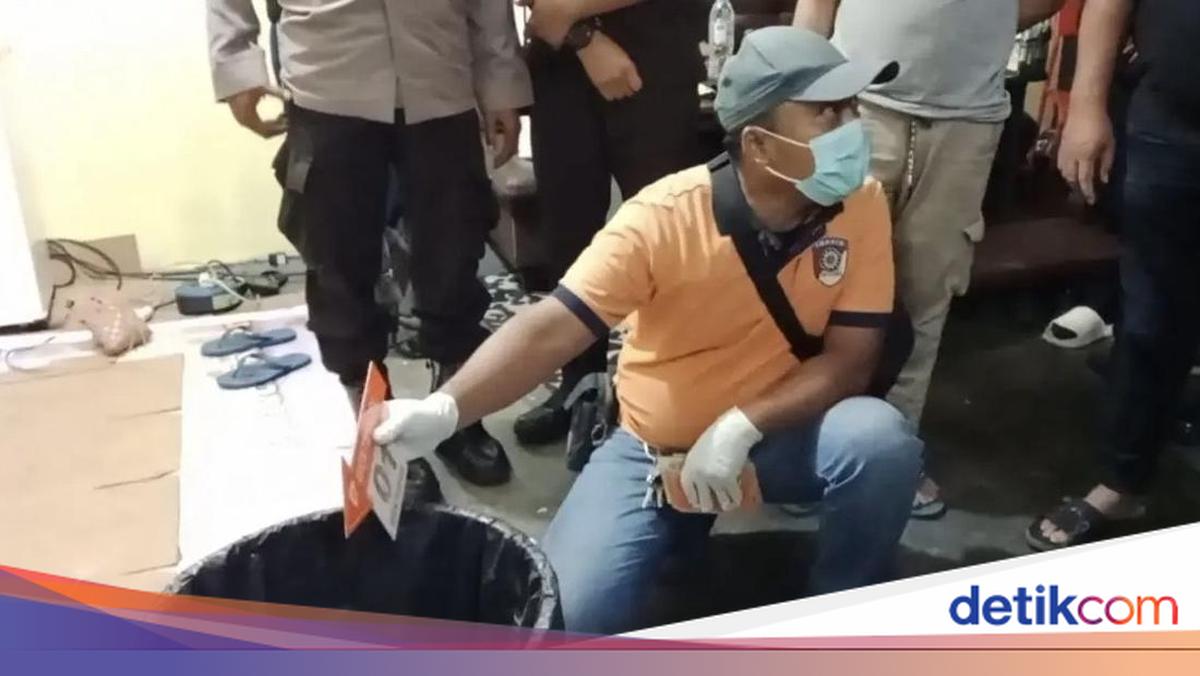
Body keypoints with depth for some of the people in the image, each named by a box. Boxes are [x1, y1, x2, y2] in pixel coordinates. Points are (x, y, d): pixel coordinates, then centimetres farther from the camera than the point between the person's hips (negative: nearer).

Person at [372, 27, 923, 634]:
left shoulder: (861, 208, -14)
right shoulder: (664, 218, -22)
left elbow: (850, 357, -13)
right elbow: (550, 330, -26)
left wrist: (742, 427, -27)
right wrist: (444, 409, -43)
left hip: (781, 432, 2)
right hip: (655, 448, -1)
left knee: (880, 438, -31)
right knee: (567, 617, -16)